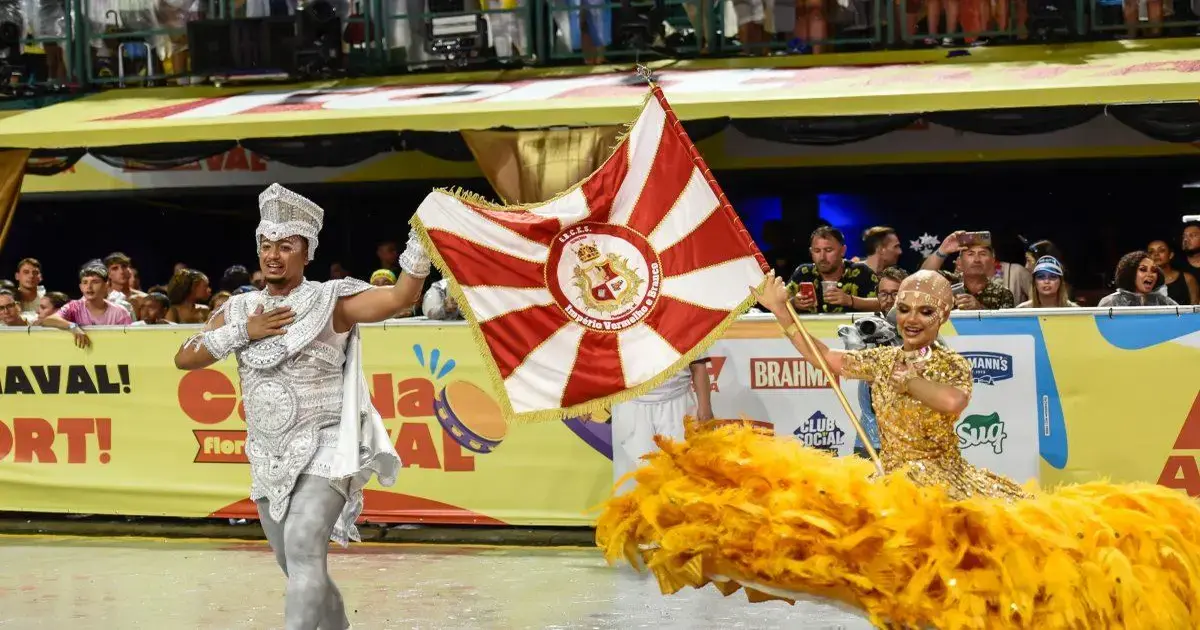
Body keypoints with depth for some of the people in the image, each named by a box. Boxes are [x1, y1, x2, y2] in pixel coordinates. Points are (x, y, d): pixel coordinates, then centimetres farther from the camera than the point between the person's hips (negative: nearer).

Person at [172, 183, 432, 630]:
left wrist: (420, 240, -30)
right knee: (299, 570, 15)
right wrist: (242, 332, -8)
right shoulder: (240, 310, 9)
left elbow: (399, 297, -18)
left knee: (304, 550, -25)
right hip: (268, 459, 6)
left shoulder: (331, 300, -5)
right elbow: (184, 359, 4)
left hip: (322, 452, -6)